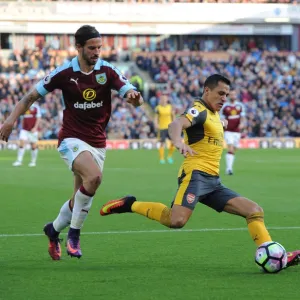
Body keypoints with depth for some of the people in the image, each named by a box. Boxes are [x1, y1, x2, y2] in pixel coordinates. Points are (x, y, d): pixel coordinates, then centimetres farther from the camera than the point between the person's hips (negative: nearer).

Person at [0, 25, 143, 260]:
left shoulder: (108, 71, -3)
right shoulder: (64, 73, -7)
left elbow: (132, 96, -12)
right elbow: (33, 95, 2)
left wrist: (134, 97, -37)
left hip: (98, 143, 4)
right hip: (72, 139, -4)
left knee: (81, 199, 8)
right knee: (94, 176, -32)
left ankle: (54, 230, 38)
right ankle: (74, 234, -18)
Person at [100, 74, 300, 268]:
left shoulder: (214, 114, 22)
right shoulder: (199, 110, -6)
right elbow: (176, 124, -31)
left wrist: (222, 123, 38)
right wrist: (178, 141, -50)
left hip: (213, 182, 9)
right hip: (196, 174, -9)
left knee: (255, 211, 0)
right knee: (177, 221, -31)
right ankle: (130, 205, -11)